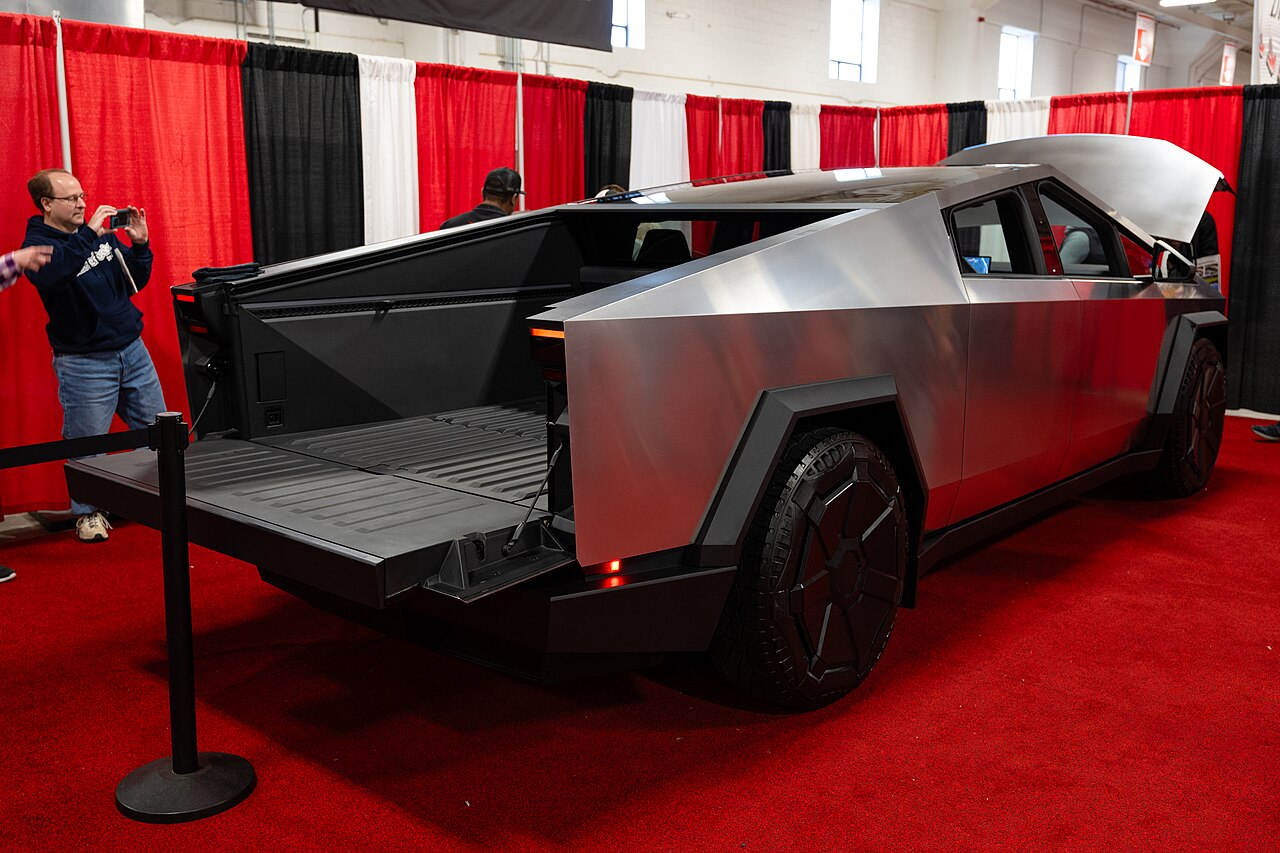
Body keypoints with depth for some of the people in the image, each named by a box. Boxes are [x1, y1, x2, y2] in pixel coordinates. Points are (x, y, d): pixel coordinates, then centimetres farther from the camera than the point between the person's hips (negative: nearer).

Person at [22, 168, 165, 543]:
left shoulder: (102, 233, 9)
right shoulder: (37, 244, -7)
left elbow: (134, 282, 13)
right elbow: (53, 275, -30)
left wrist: (139, 244, -3)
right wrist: (90, 234, -28)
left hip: (132, 349, 5)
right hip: (84, 361, -5)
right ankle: (88, 513, 17)